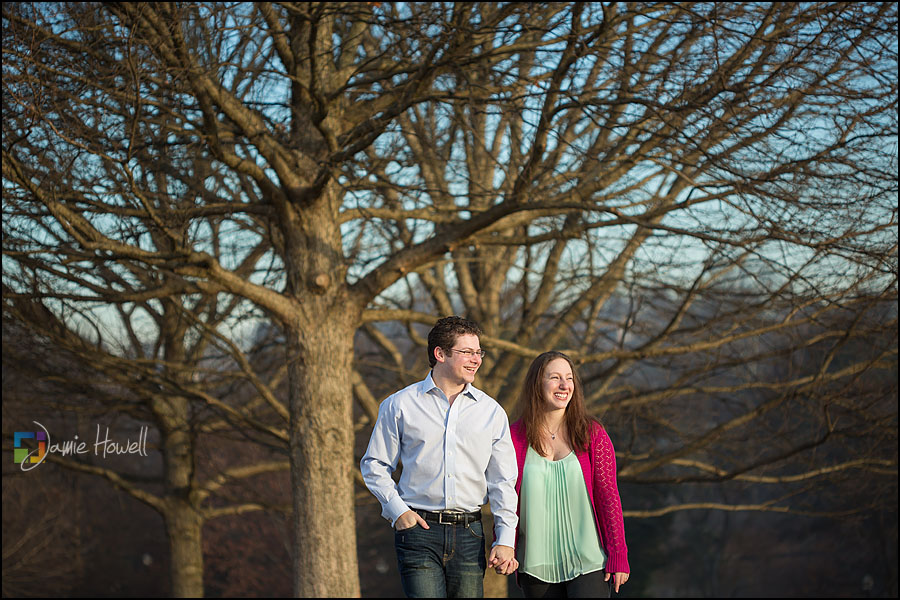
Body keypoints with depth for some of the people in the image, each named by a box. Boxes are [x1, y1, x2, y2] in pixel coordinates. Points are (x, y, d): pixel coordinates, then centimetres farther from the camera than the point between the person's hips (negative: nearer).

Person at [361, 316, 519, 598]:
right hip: (419, 529, -2)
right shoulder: (400, 405, 4)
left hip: (469, 534, 2)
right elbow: (374, 465, 10)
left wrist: (505, 539, 0)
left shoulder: (491, 412, 9)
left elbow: (502, 480, 8)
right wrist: (397, 510, -4)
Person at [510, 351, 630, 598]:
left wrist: (618, 555, -3)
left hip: (588, 562, -1)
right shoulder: (516, 437, 3)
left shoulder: (592, 434, 2)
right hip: (537, 566, 1)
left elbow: (608, 496, 1)